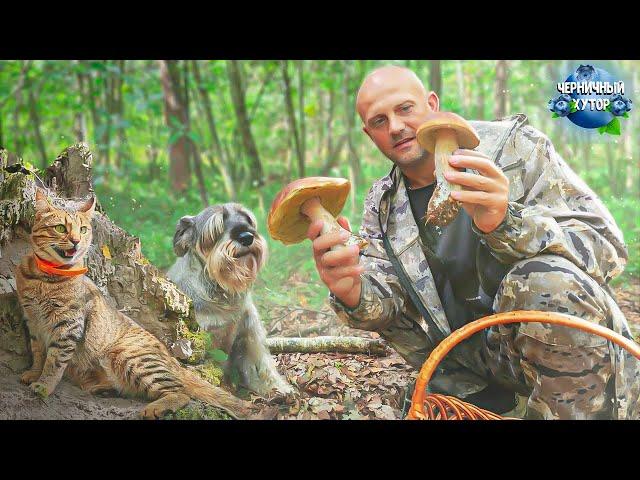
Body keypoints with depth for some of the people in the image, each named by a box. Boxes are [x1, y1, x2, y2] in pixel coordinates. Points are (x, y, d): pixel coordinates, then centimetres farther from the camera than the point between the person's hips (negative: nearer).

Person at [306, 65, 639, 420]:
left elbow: (607, 246, -17)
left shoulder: (512, 145, -9)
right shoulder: (381, 204, 5)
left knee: (550, 279, -33)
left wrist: (505, 222, -36)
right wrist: (353, 293, -27)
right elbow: (382, 301, -1)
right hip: (470, 359, 7)